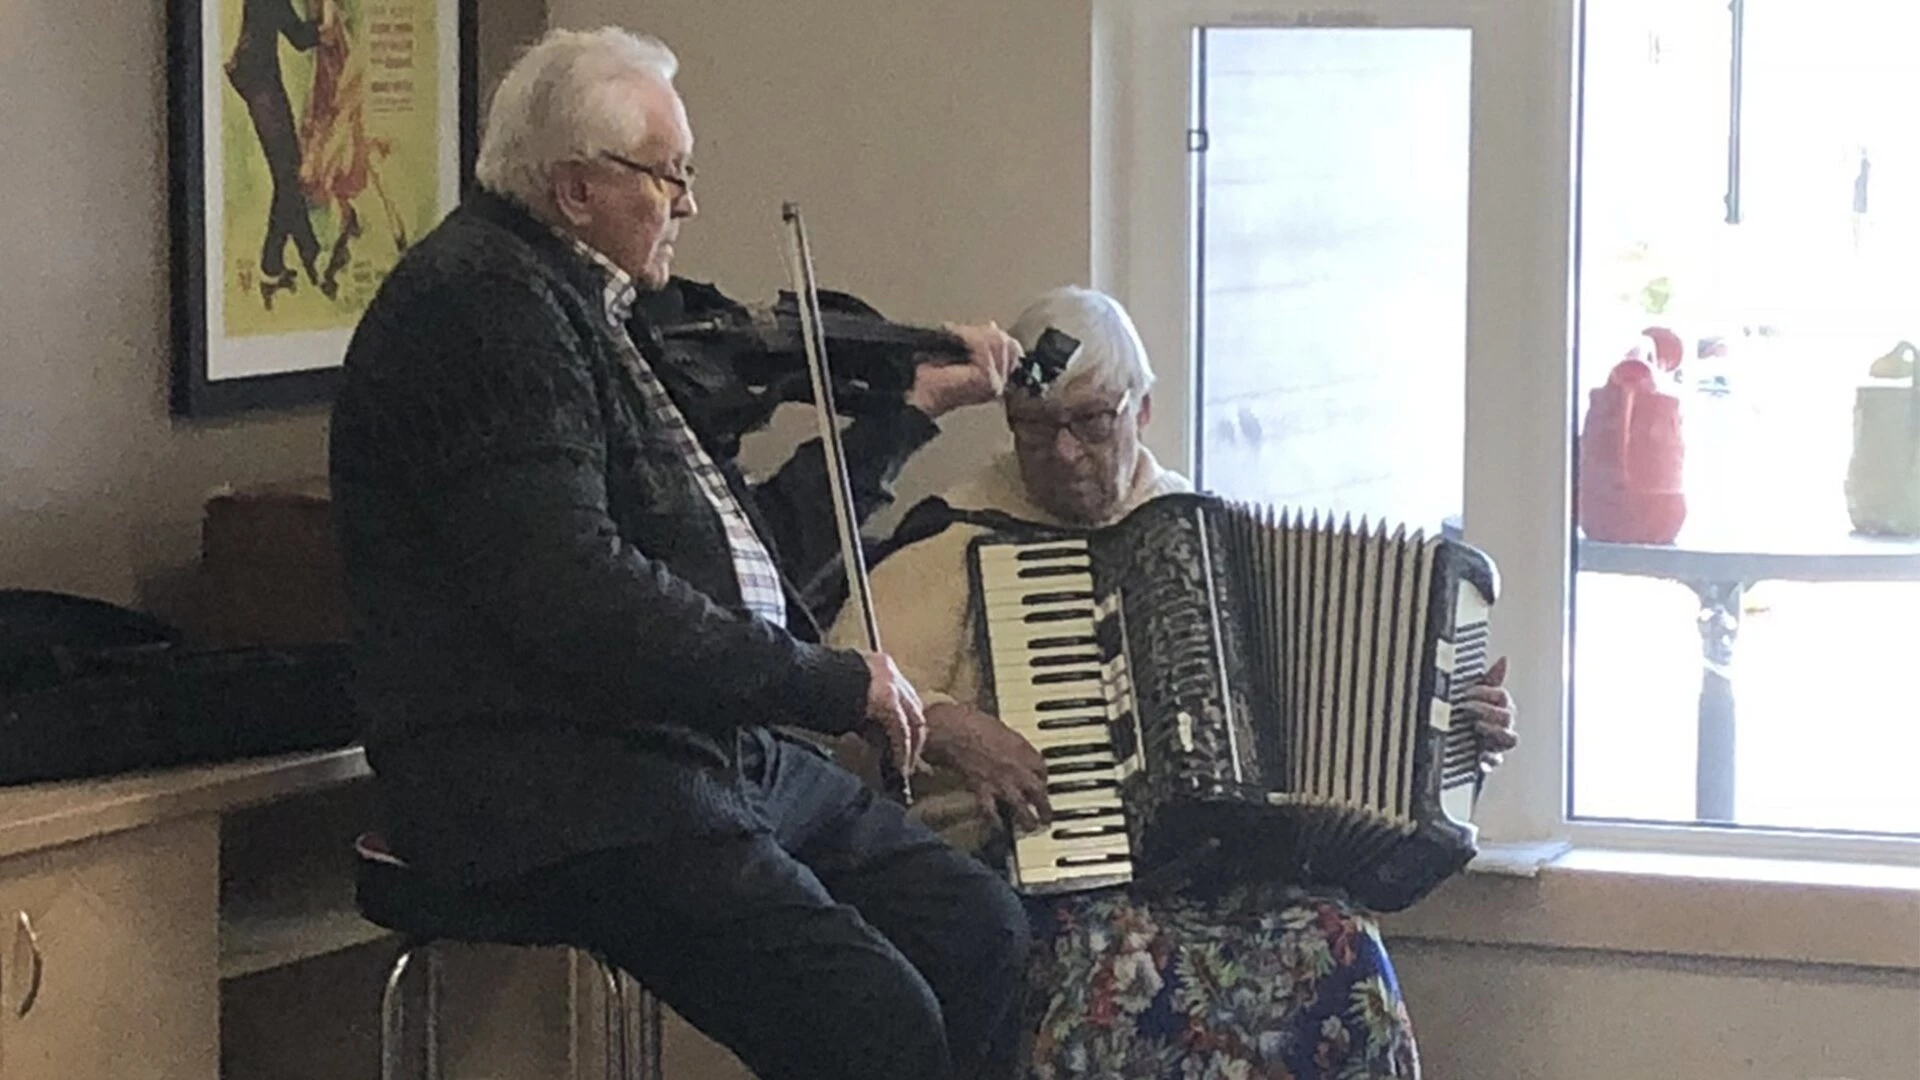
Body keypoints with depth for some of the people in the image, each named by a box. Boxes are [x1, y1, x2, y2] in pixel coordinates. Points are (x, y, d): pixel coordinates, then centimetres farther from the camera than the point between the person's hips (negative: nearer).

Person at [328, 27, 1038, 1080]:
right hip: (554, 781, -10)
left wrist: (910, 409, 23)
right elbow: (577, 596, -24)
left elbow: (758, 551, 24)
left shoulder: (580, 309, 17)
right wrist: (833, 681, -18)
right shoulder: (478, 305, -13)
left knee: (985, 935, 1)